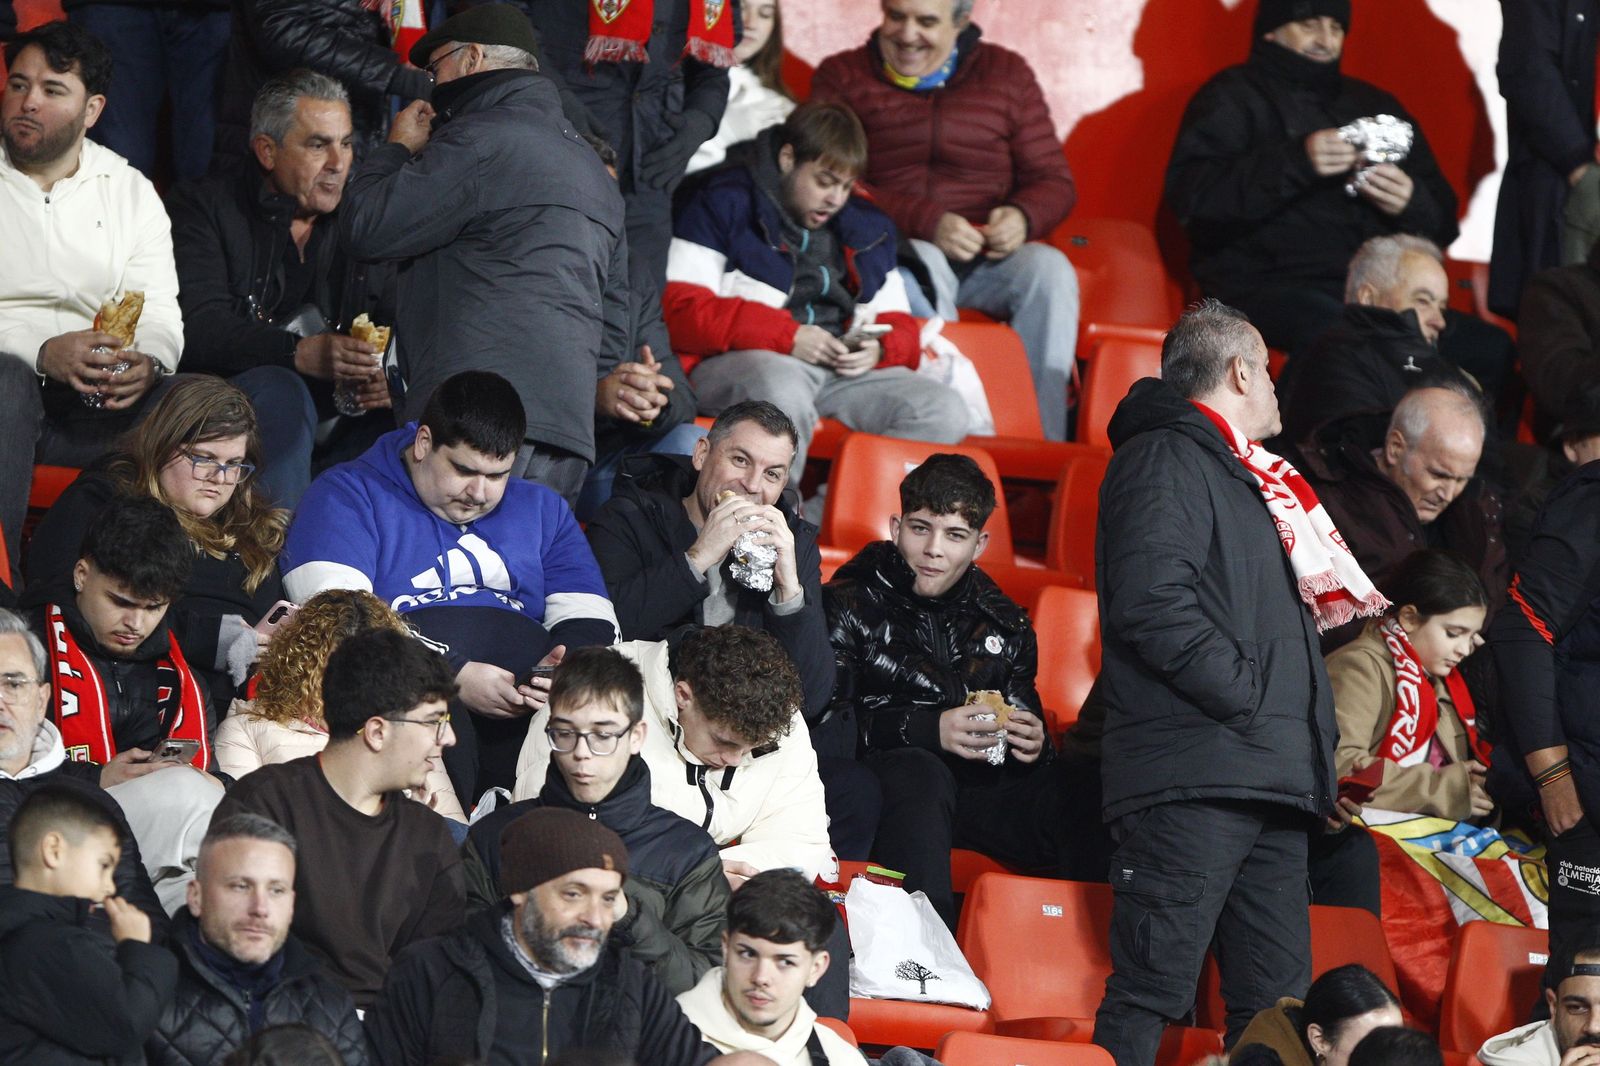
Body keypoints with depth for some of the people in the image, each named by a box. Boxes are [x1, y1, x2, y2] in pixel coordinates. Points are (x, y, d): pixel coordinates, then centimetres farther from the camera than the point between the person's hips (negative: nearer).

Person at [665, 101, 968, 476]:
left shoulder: (867, 227, 24)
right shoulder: (726, 204, 5)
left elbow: (900, 328, 24)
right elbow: (679, 311, -7)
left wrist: (878, 349, -3)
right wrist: (787, 336, -15)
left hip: (844, 370, 6)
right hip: (745, 361, -6)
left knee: (944, 412, -18)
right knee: (782, 388, -41)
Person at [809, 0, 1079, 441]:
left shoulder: (1007, 74, 13)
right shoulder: (842, 77, 7)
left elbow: (1055, 182, 11)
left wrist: (1023, 218, -14)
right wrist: (928, 224, -20)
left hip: (987, 257, 2)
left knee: (1050, 268, -29)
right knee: (924, 266, -37)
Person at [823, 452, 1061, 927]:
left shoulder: (1003, 624, 17)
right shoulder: (851, 606, 2)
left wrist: (1035, 743, -4)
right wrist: (927, 729, -20)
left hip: (976, 788, 4)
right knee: (921, 774, -40)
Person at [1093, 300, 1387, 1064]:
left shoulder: (1242, 474, 26)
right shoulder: (1165, 459, -4)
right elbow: (1153, 602, -18)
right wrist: (1247, 695, -16)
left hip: (1270, 776, 10)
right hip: (1194, 777, -10)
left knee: (1276, 1003, 7)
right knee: (1153, 987, -14)